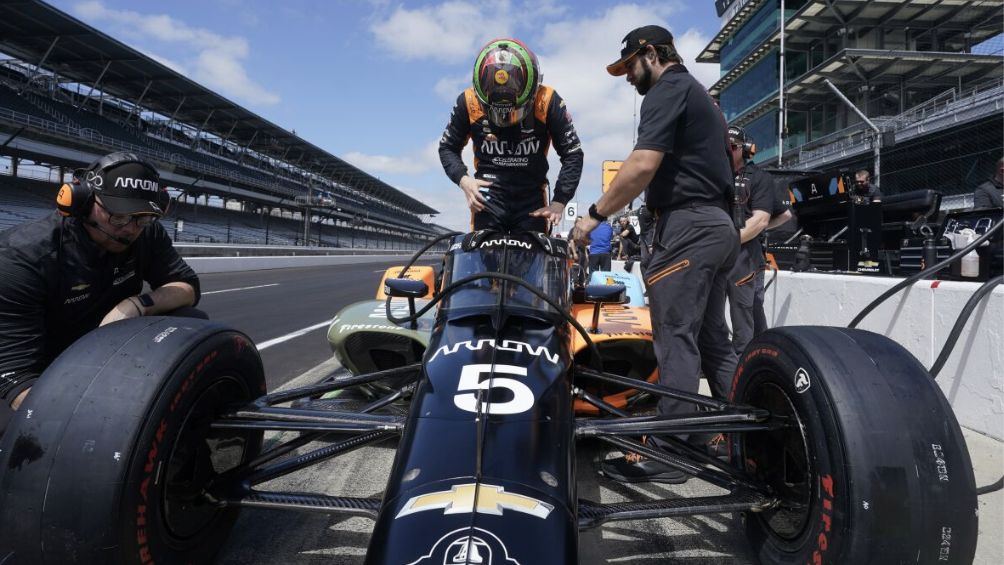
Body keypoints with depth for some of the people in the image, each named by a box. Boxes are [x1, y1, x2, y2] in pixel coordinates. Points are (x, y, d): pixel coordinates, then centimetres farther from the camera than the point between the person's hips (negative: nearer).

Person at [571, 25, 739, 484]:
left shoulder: (666, 91, -4)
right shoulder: (698, 94, 27)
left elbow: (643, 165, -19)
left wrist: (596, 214, -11)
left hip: (687, 224, -10)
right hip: (717, 225, 10)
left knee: (676, 339, -9)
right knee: (713, 340, 11)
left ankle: (664, 453, -4)